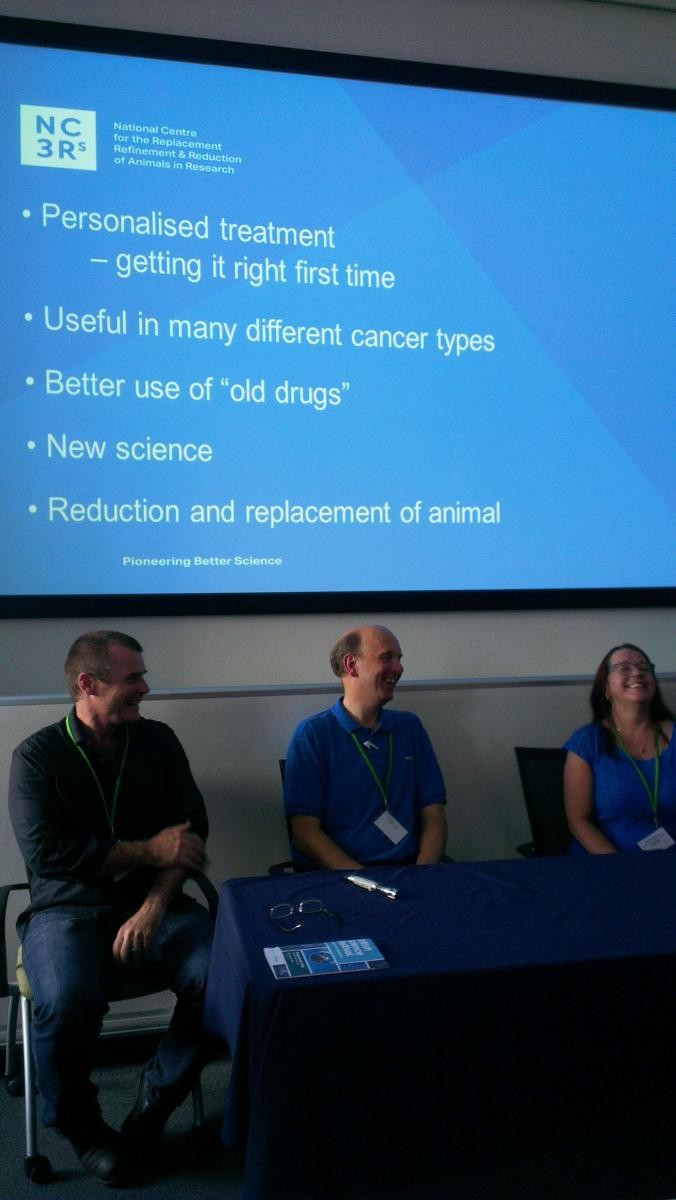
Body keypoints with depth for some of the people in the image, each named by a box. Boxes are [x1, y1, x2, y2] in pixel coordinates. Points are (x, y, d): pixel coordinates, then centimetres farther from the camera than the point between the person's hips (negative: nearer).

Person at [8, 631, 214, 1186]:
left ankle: (157, 1098, 1)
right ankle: (77, 1120, -1)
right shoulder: (37, 756, -4)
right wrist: (150, 850, -13)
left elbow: (192, 830, -1)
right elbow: (47, 852, -15)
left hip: (153, 901, 3)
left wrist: (152, 908, -16)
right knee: (68, 1000, -33)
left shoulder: (158, 740, 5)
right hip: (67, 911, -3)